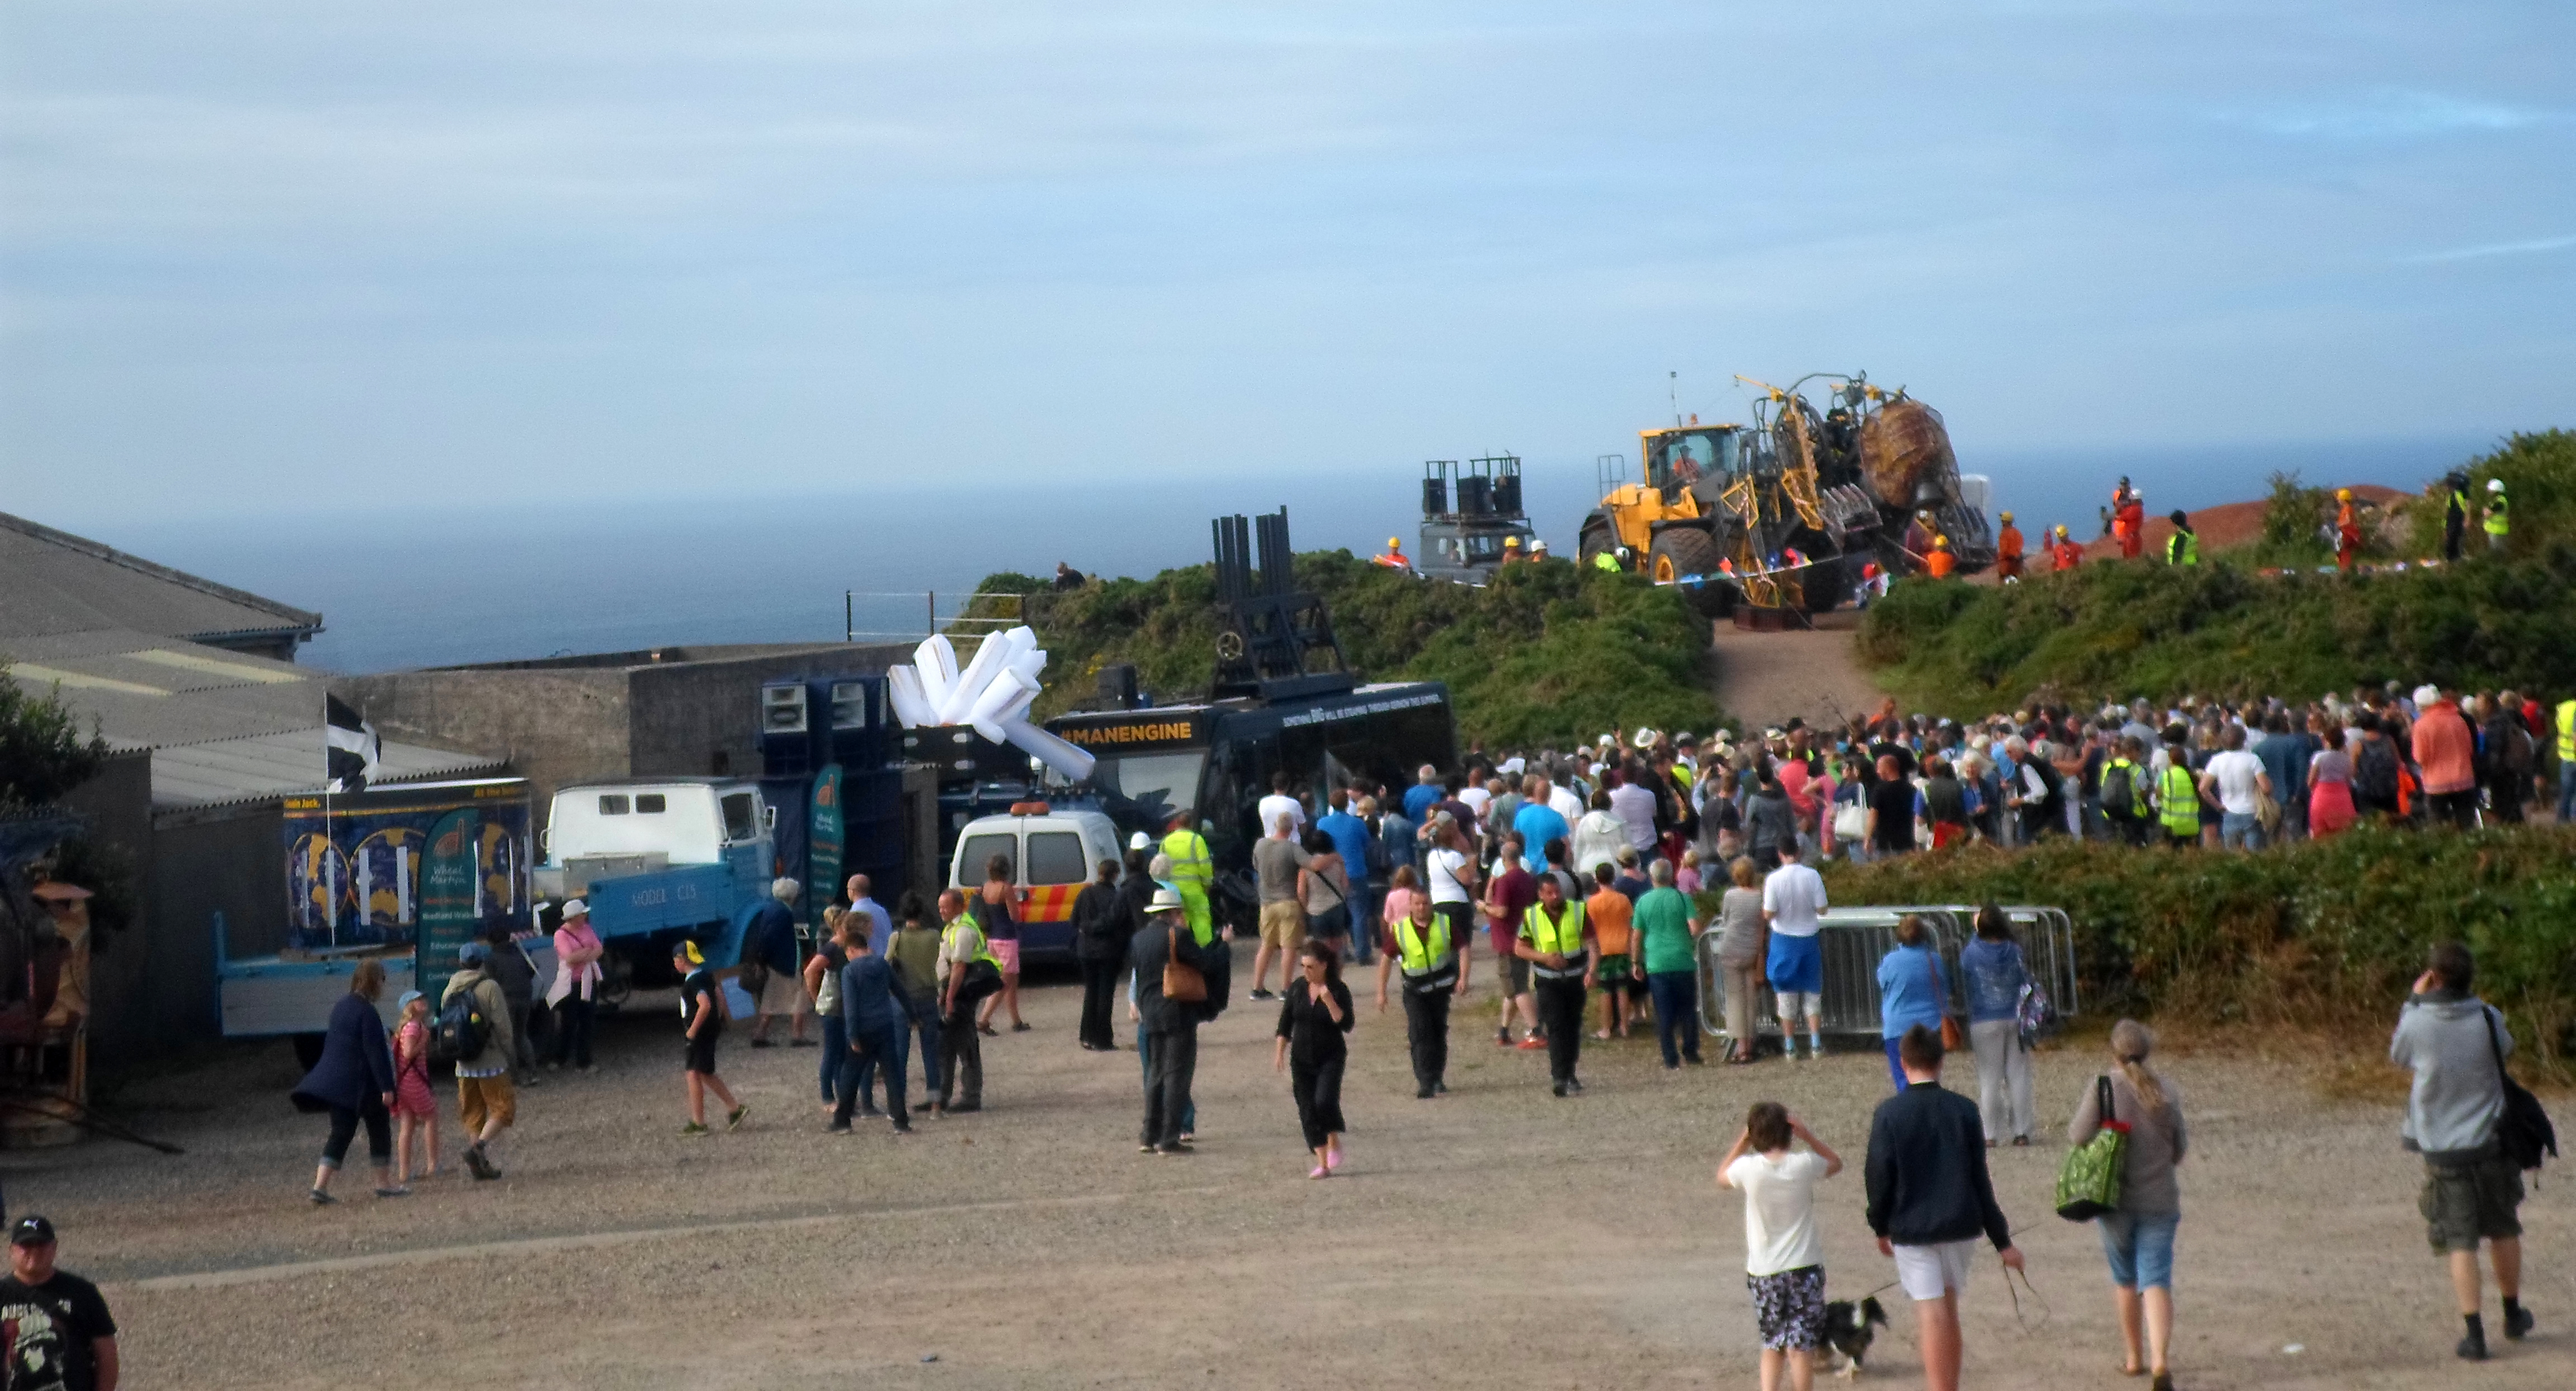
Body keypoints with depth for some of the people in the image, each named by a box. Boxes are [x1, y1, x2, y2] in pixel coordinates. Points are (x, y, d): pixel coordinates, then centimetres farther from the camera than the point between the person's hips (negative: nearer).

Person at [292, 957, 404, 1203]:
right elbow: (376, 1053, -19)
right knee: (379, 1130, 9)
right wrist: (387, 1087, -18)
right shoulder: (367, 1012, -15)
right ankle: (384, 1183, 17)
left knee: (341, 1134, 6)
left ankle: (320, 1186, -6)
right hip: (363, 1084, -7)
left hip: (336, 1081, 7)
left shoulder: (341, 1007, 11)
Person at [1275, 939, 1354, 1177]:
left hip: (1331, 1057, -4)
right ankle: (1322, 1163, 7)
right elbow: (1285, 1023, 10)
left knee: (1324, 1100, -22)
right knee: (1308, 1111, 1)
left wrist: (1328, 1000, -25)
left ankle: (1334, 1144, 4)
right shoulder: (1297, 988, 3)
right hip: (1301, 1058, 4)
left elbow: (1345, 1024, -17)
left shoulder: (1338, 990, -7)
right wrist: (1279, 1052, 5)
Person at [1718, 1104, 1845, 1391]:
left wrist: (1742, 1141, 7)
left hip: (1763, 1270, 1)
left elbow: (1722, 1176, 12)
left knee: (1772, 1344, 15)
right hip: (1804, 1266, -1)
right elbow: (1836, 1163, 10)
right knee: (1801, 1345, 2)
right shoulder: (1804, 1166, -11)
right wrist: (1807, 1136, -1)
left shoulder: (1749, 1169, -11)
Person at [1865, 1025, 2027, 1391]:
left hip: (1912, 1228, -3)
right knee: (1949, 1310, 18)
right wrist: (2002, 1241, 6)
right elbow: (1981, 1181, 0)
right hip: (1960, 1225, 3)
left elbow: (1879, 1178, -7)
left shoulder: (1889, 1113, -10)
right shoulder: (1964, 1109, -2)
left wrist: (1880, 1227, 10)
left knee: (1931, 1317, -3)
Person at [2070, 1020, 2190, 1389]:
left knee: (2124, 1278, 17)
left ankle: (2135, 1356, 29)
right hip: (2159, 1200, 1)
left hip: (2115, 1198, -1)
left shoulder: (2102, 1088, -12)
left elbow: (2078, 1136, -15)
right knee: (2156, 1279, -2)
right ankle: (2159, 1361, -19)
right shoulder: (2166, 1092, -2)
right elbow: (2179, 1150, 5)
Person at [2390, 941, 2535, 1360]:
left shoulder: (2417, 1023, -14)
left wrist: (2414, 1001, 12)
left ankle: (2474, 1333, -4)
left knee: (2460, 1242, 2)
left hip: (2442, 1150, -2)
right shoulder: (2488, 1018, -10)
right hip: (2491, 1144, 2)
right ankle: (2513, 1314, 35)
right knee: (2503, 1231, 20)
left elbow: (2397, 1055, 8)